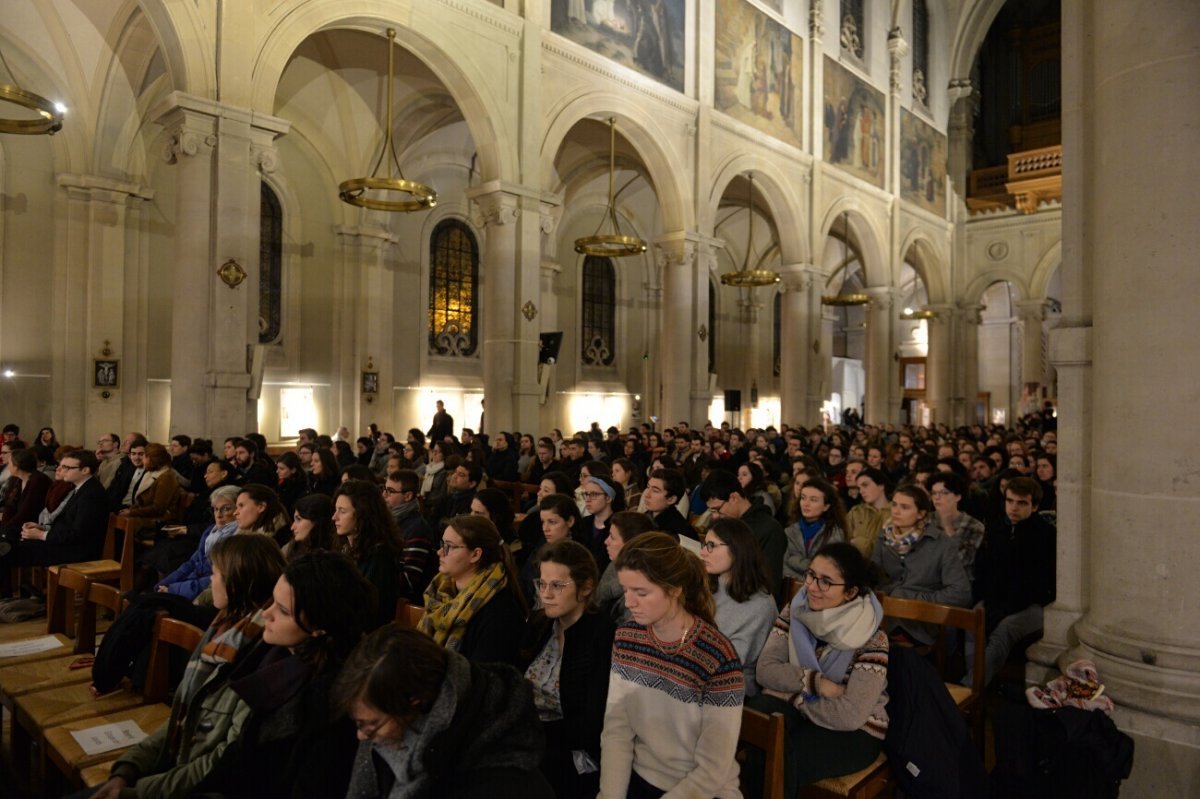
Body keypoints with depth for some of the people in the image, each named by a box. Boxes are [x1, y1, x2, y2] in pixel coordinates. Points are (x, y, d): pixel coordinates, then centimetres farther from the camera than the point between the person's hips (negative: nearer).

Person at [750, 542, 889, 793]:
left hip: (855, 732, -4)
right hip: (797, 708, 4)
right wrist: (815, 682, -22)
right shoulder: (795, 611, -5)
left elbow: (850, 716, -23)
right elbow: (766, 670, -10)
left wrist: (796, 695, -13)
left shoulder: (871, 638, -19)